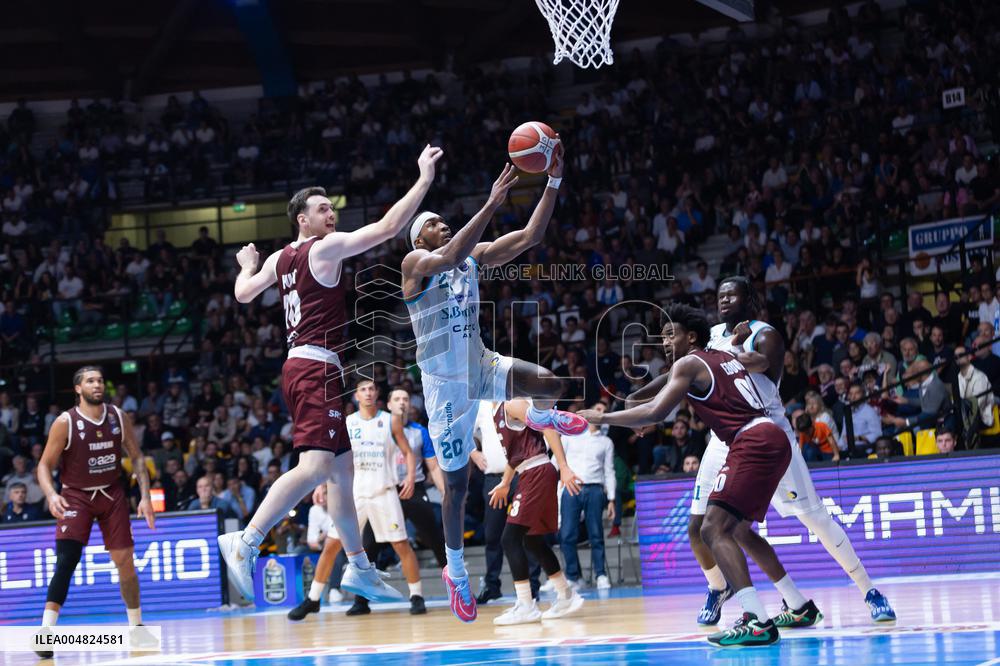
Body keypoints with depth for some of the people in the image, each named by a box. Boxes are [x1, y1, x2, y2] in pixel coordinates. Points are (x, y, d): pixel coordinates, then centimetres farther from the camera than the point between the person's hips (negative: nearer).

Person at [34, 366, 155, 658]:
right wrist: (51, 494, -30)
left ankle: (136, 626, 24)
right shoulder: (65, 423, -15)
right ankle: (46, 632, -22)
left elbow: (136, 457, 5)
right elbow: (45, 465, -12)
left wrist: (145, 496, -5)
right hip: (76, 496, -4)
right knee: (66, 560, -20)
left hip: (112, 493, 4)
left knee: (125, 561, 6)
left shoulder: (118, 417, -3)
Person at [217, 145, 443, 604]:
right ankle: (246, 541, -30)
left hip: (300, 366, 10)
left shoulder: (280, 258, 14)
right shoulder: (326, 248, -8)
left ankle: (358, 568, 20)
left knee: (343, 467, 15)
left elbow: (244, 293, 26)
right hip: (317, 366, -10)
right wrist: (424, 180, -8)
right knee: (316, 466, -21)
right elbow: (388, 227, -14)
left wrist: (248, 266, 46)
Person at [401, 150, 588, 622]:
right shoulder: (416, 263, -11)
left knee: (552, 384, -22)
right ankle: (456, 572, 22)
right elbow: (449, 258, -34)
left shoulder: (474, 256, 7)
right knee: (457, 484, 1)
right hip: (445, 384, -5)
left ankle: (540, 417, 18)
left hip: (481, 366, 5)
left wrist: (554, 183, -12)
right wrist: (492, 204, -40)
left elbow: (530, 236, 0)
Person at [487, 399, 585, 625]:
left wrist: (564, 467, -25)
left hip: (537, 474, -10)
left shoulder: (512, 405, -11)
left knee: (510, 538, -12)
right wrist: (505, 483, 34)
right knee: (532, 540, 17)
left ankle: (526, 606, -13)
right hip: (529, 476, 10)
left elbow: (548, 427, -19)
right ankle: (567, 596, 26)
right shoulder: (499, 412, 18)